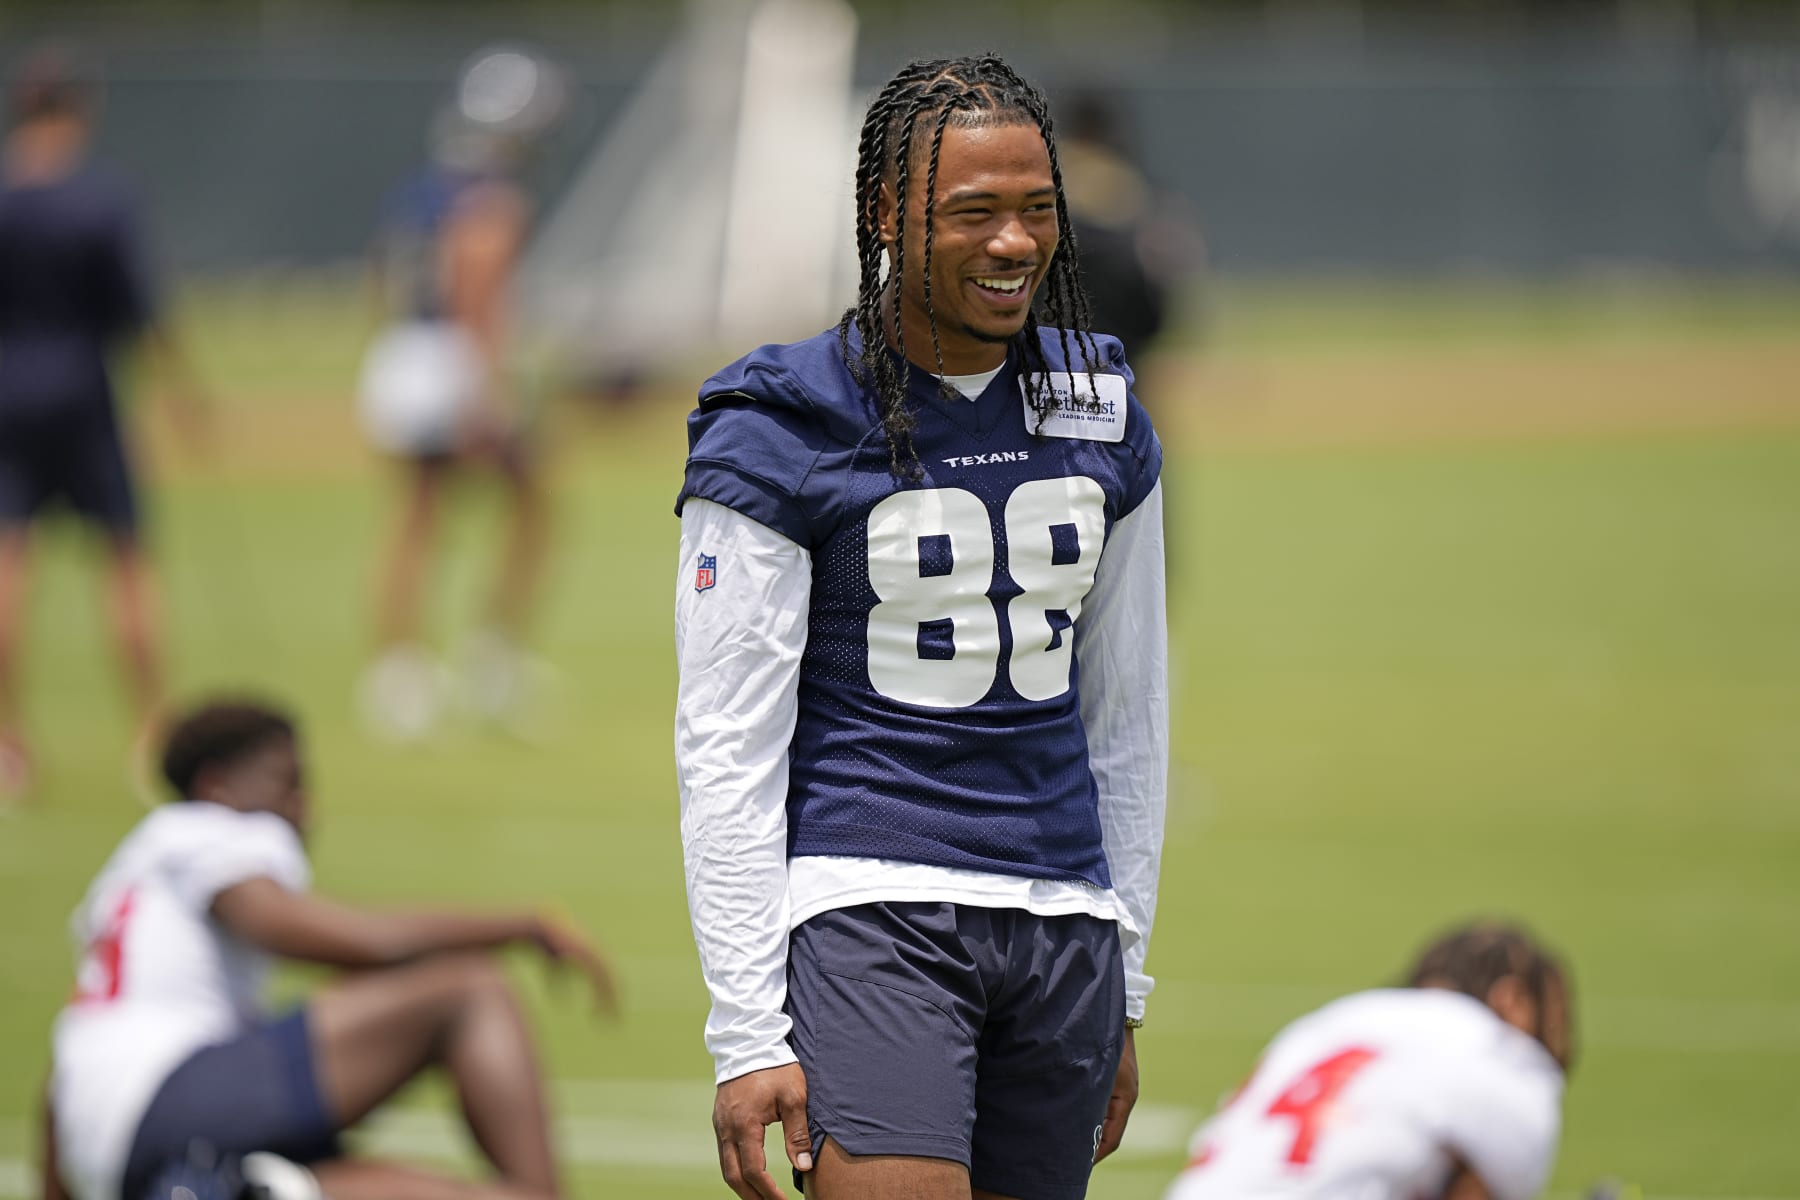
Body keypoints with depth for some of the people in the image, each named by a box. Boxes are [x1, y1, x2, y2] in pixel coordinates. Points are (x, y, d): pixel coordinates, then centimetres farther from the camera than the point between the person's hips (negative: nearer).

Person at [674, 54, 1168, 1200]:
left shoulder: (1101, 415, 11)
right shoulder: (779, 436, -5)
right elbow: (725, 750, -6)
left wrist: (1124, 991, 17)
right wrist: (747, 1037, -11)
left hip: (1063, 929, 5)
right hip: (870, 909, -5)